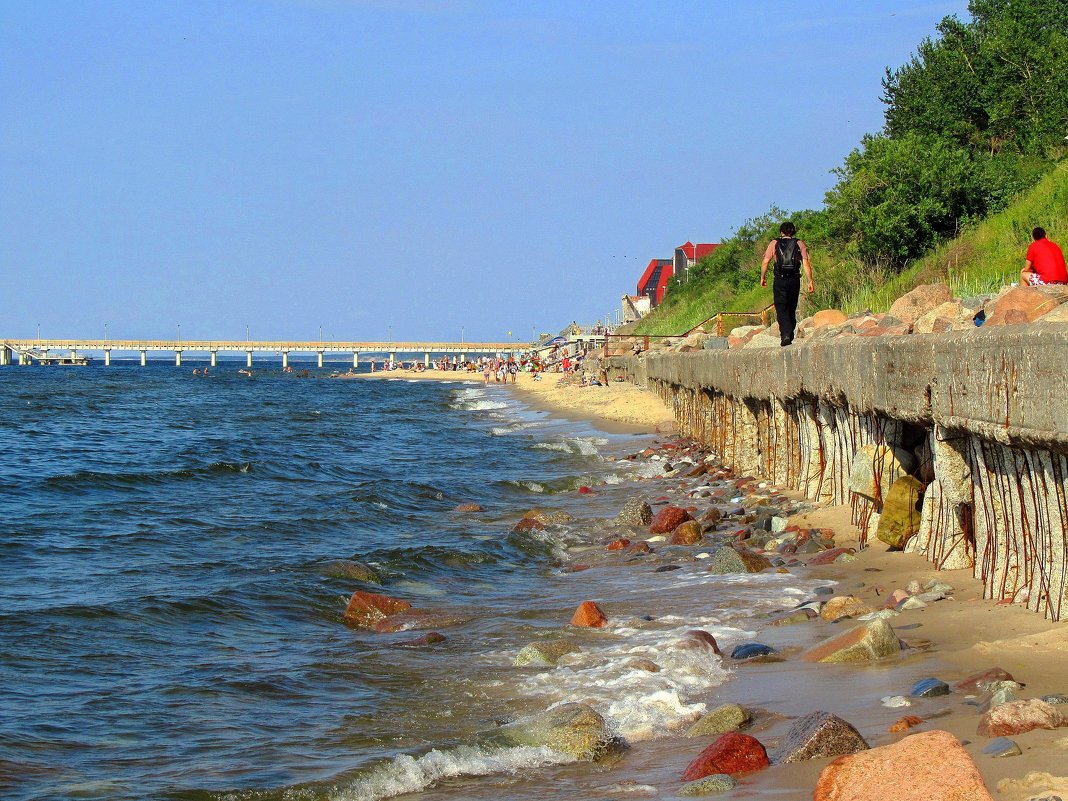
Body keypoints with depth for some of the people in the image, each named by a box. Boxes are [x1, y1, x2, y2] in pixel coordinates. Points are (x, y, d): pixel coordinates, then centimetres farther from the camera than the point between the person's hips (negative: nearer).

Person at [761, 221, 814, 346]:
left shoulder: (774, 243, 4)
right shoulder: (799, 244, 7)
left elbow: (765, 262, -2)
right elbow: (806, 263, -1)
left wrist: (763, 277, 10)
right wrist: (810, 281, 0)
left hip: (780, 280, -2)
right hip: (794, 280, 2)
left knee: (781, 309, -5)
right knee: (792, 309, 15)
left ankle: (785, 335, -21)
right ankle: (790, 335, 19)